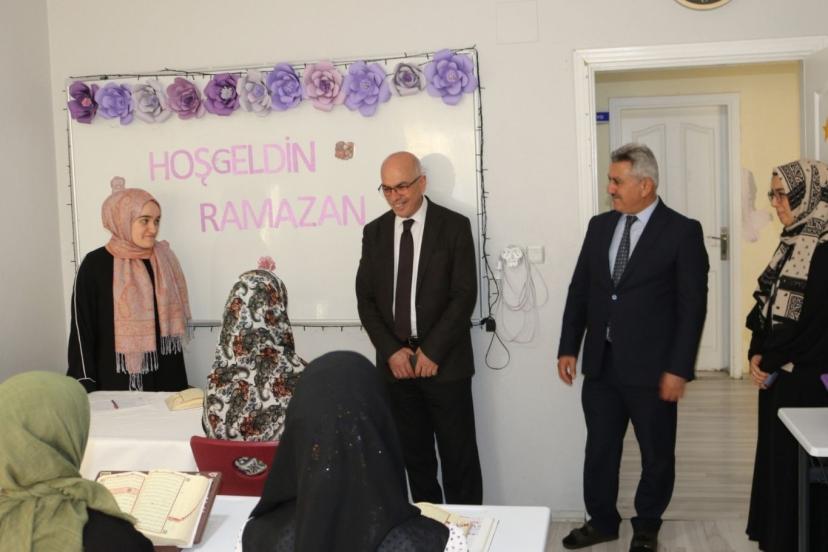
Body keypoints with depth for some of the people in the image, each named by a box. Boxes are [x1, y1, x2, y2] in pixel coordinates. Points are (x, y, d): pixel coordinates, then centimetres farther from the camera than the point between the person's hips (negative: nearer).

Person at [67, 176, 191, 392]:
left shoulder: (163, 260, 6)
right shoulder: (96, 265, -7)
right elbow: (82, 329, -5)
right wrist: (86, 389, -10)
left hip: (166, 379, 4)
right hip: (117, 382, -4)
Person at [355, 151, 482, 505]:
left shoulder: (454, 226, -3)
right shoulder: (374, 232, 9)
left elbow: (464, 296, -8)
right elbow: (366, 299, 6)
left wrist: (431, 351, -12)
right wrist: (391, 351, -6)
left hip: (444, 362, -3)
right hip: (396, 362, 3)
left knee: (459, 457, 3)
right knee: (415, 456, 10)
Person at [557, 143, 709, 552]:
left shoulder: (682, 231, -8)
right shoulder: (599, 226, 7)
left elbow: (693, 305, -10)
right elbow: (579, 290, 10)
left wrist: (679, 368, -13)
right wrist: (568, 347, 5)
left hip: (650, 367, -4)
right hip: (601, 364, 4)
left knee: (656, 454, 12)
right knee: (599, 449, 14)